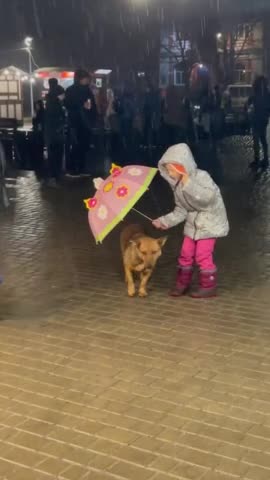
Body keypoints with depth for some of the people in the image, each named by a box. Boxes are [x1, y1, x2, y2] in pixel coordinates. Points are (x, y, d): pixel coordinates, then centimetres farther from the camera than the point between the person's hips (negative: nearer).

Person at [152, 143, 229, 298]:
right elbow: (181, 210, 5)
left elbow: (208, 197, -39)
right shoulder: (177, 186, -2)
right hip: (193, 222, 7)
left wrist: (189, 184, -43)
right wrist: (165, 221, -4)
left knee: (203, 255, -7)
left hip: (210, 221, -7)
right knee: (186, 254, 10)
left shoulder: (201, 176, -23)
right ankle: (183, 283, 25)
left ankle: (209, 286, 8)